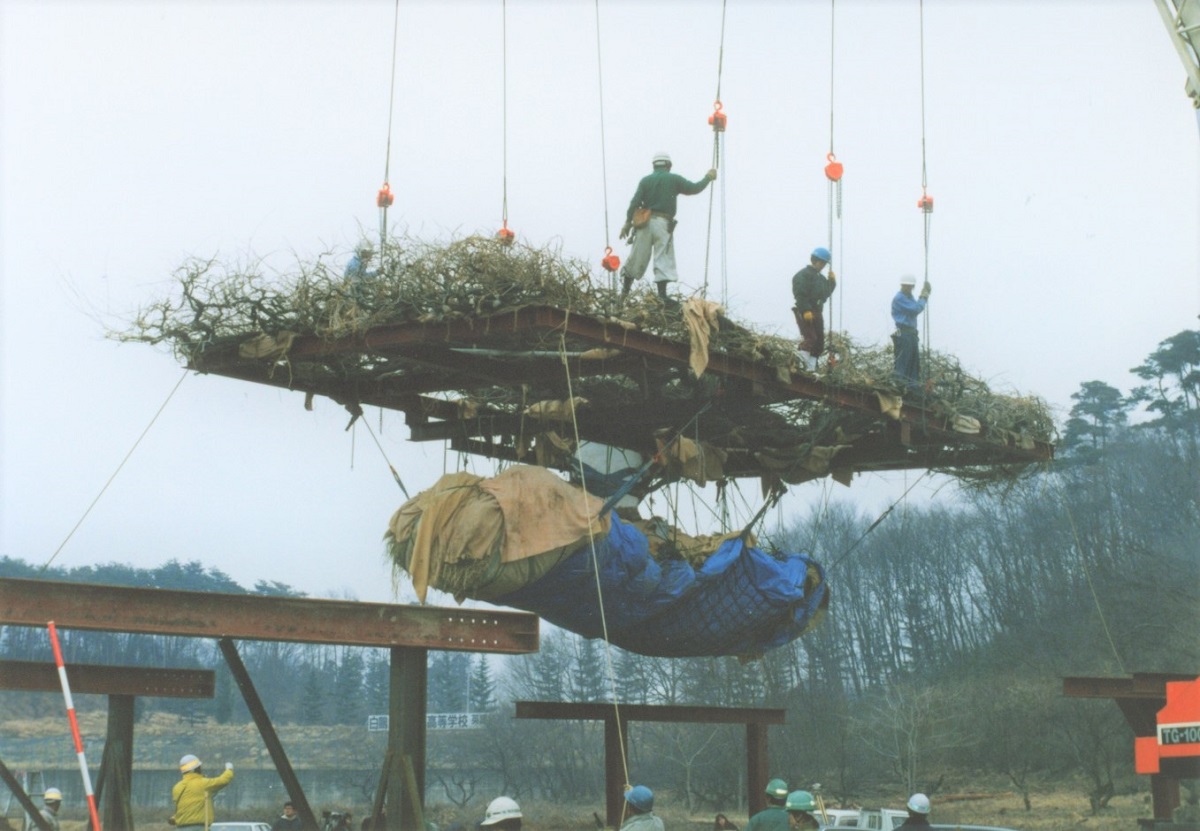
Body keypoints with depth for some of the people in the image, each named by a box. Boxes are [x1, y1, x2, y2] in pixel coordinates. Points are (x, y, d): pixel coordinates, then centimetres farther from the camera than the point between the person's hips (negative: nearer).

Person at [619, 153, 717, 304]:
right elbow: (694, 188, 8)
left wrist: (628, 222, 2)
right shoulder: (674, 179, 4)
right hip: (663, 223, -3)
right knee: (664, 258, -5)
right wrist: (708, 177, 24)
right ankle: (662, 294, -14)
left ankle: (625, 290, 14)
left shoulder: (645, 180, 10)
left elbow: (635, 202, 1)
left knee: (638, 257, 9)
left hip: (644, 222, 3)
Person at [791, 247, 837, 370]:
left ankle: (812, 368, 7)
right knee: (810, 338, -20)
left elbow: (825, 294, 22)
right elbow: (800, 294, -17)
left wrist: (832, 281, 10)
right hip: (805, 313, -9)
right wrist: (806, 310, -27)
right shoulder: (802, 275, -6)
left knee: (819, 343, 5)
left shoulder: (820, 277, 22)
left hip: (817, 312, 9)